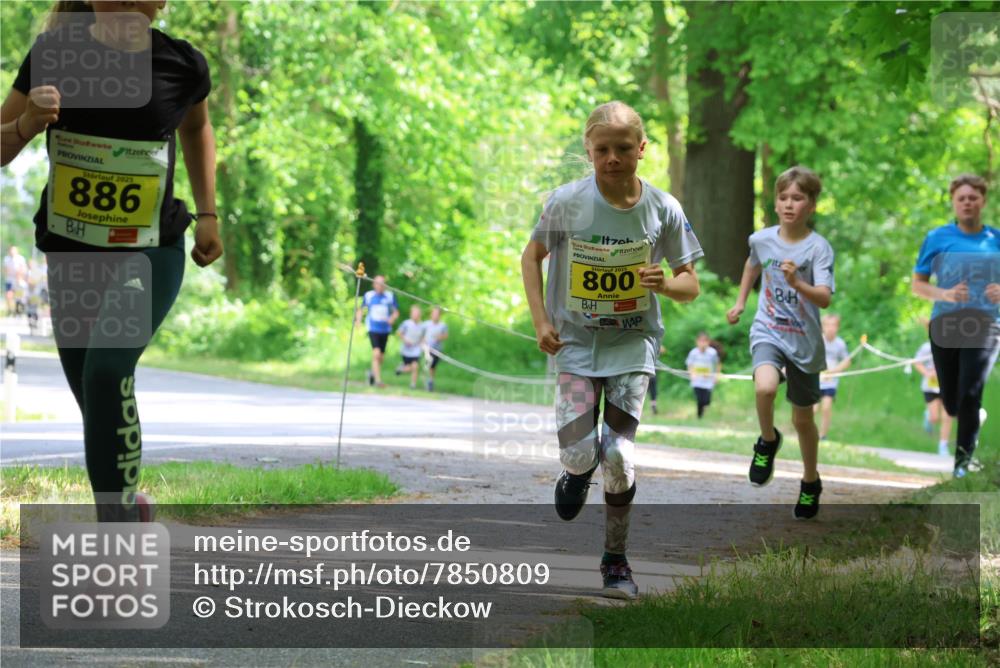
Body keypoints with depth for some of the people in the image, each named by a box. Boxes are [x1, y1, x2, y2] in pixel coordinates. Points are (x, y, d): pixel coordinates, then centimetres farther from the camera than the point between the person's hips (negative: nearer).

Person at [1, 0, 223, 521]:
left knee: (107, 368, -26)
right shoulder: (54, 54, -9)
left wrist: (208, 213, 11)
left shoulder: (183, 65, -8)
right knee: (91, 392, 12)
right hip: (70, 256, 2)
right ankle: (125, 501, 41)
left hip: (151, 254, -2)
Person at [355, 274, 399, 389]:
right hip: (373, 329, -3)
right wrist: (358, 320, -4)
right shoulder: (368, 295, 0)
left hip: (385, 329, 3)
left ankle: (373, 371, 40)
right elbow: (361, 309, 13)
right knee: (376, 353, -19)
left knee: (381, 357, 11)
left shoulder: (390, 296, 1)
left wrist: (393, 318, -13)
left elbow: (396, 311, 8)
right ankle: (378, 380, -17)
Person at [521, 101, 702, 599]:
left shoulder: (662, 208, -9)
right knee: (579, 451, -13)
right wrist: (540, 321, -4)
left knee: (620, 456, -7)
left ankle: (616, 559, 13)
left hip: (633, 343, 0)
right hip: (577, 340, 0)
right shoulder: (567, 202, -11)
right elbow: (532, 255, 6)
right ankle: (578, 471, 27)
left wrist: (665, 283, -24)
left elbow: (690, 286, -1)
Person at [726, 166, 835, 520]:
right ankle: (768, 441, -1)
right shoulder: (762, 239, -3)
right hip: (768, 332, 1)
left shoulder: (819, 248, -15)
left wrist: (797, 283, -42)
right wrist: (740, 302, 21)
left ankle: (810, 482, 36)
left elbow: (824, 298, -26)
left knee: (803, 418, 12)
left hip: (804, 342, -1)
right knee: (765, 387, -31)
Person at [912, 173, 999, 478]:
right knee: (951, 404, 6)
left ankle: (963, 461, -6)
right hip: (945, 325, 1)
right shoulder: (937, 238, 4)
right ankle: (976, 418, 41)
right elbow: (917, 284, 7)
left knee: (970, 394, -18)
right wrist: (945, 294, -12)